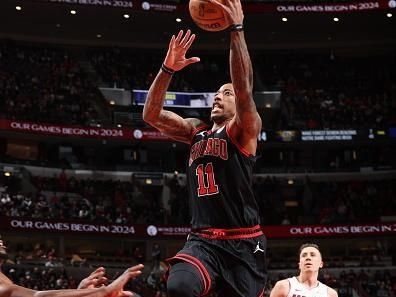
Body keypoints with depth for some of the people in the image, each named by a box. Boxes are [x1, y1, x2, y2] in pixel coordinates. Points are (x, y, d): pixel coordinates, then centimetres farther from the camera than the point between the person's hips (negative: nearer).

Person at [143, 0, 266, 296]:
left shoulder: (244, 130, 1)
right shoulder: (196, 131, 16)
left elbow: (244, 89, -17)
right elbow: (152, 115, 6)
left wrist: (236, 29, -21)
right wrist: (168, 68, -6)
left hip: (243, 243, -3)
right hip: (202, 240, 3)